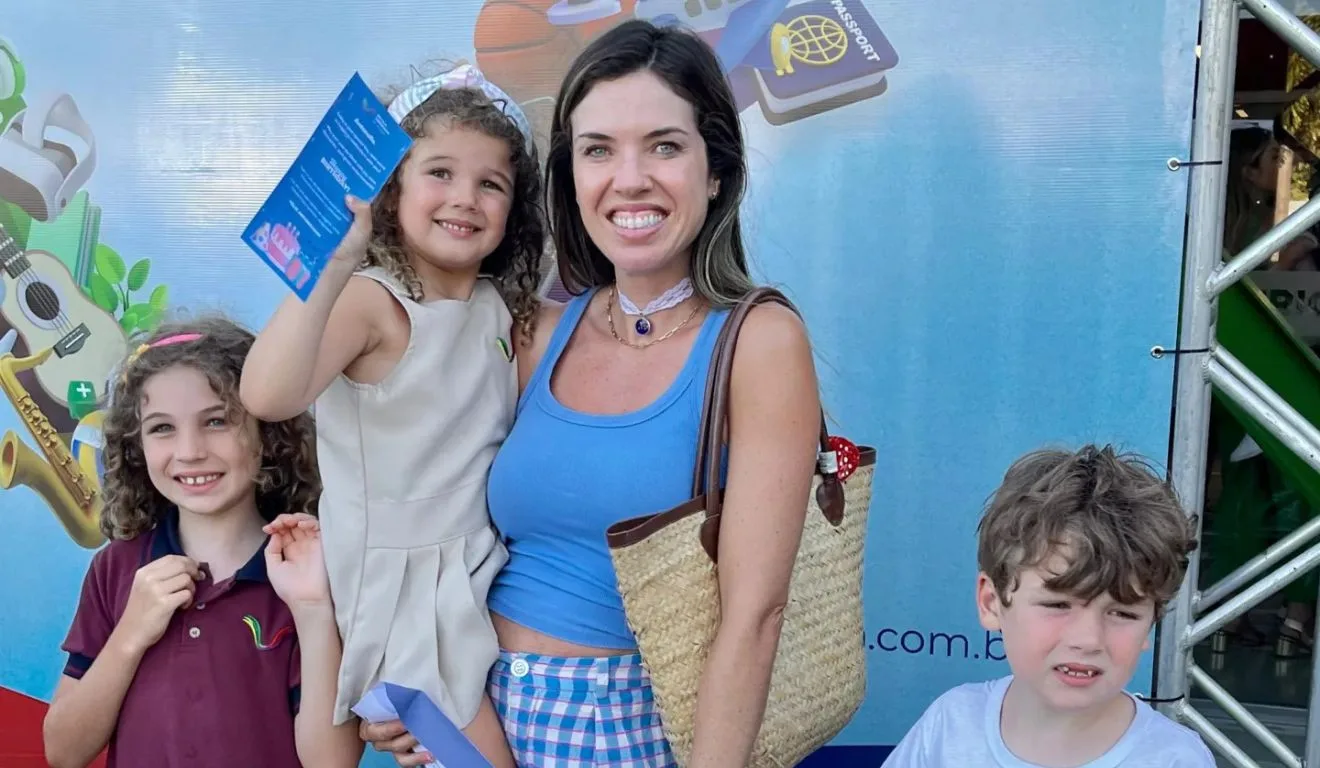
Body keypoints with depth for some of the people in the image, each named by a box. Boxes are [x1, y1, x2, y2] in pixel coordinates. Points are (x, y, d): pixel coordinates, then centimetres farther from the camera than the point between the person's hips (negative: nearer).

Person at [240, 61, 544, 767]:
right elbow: (268, 396, -35)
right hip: (402, 584, -7)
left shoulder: (504, 306, 3)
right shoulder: (369, 299, -17)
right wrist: (334, 260, -40)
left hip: (486, 576, 7)